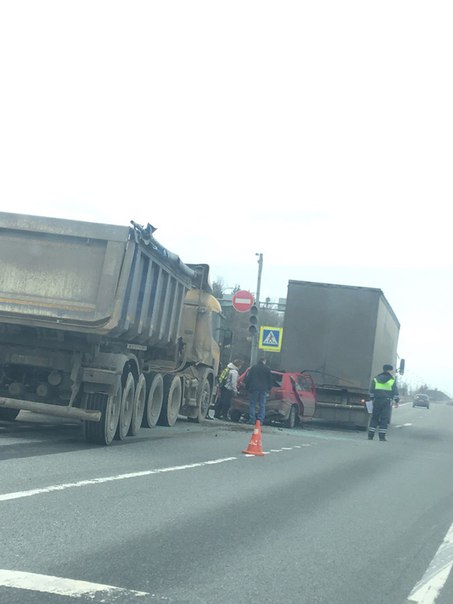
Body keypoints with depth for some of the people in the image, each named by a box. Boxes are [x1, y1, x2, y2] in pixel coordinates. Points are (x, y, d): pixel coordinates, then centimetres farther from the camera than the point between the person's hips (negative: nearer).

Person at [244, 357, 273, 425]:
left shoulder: (253, 367, 2)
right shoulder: (267, 369, 4)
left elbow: (248, 378, 1)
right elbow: (270, 379, 8)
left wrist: (247, 386, 8)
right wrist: (269, 388, 17)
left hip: (253, 388, -1)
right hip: (263, 389, 1)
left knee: (252, 404, 4)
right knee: (262, 405, 4)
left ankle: (252, 419, -3)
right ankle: (260, 420, -2)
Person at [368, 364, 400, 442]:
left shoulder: (376, 379, 9)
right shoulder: (392, 380, 1)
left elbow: (371, 391, 9)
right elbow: (395, 391, 1)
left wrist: (372, 399, 16)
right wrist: (397, 400, 9)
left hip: (377, 400, 3)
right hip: (387, 401, -3)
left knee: (374, 418, 7)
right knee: (384, 419, 0)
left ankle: (370, 435, 4)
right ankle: (382, 436, -2)